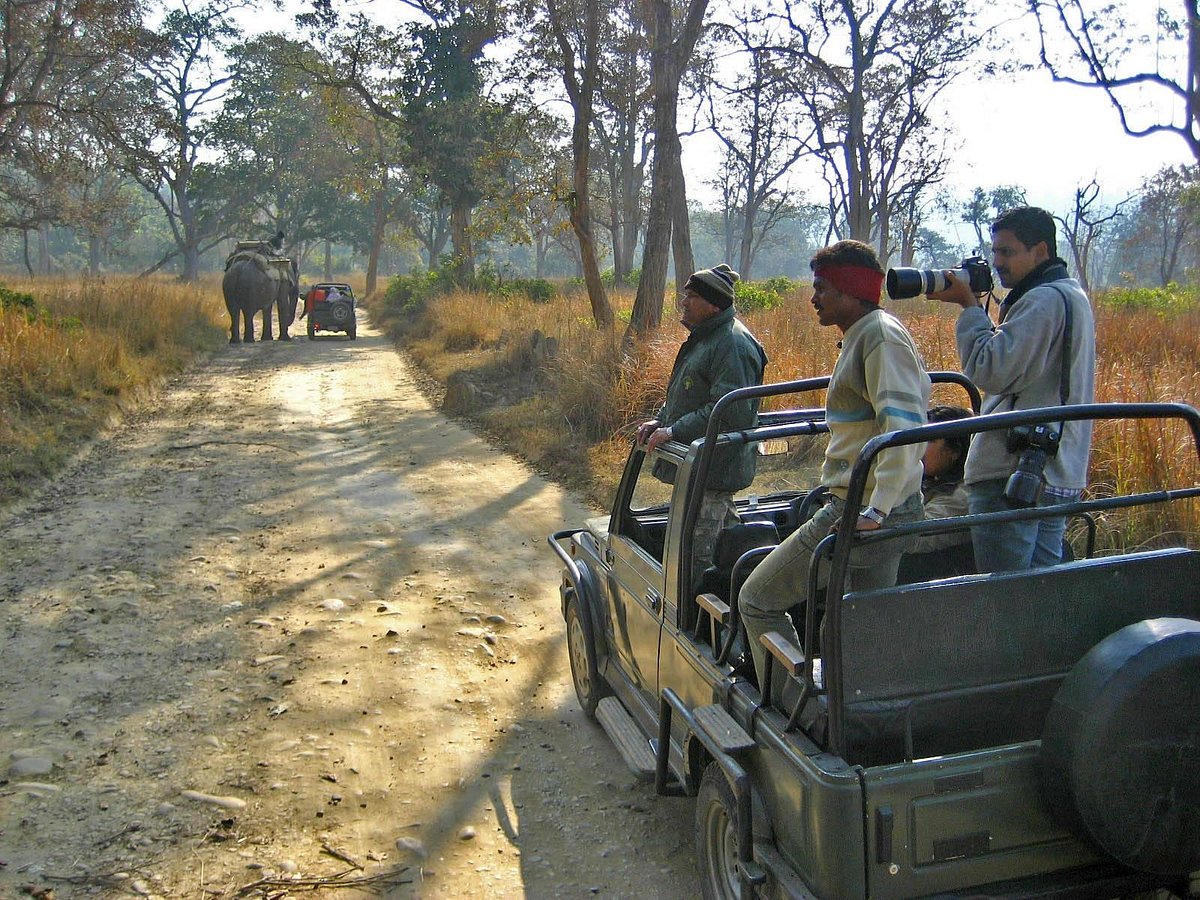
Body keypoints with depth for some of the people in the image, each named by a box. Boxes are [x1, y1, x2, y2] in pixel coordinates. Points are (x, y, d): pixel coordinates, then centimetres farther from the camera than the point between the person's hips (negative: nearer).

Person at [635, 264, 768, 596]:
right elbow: (684, 394, 25)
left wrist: (675, 431, -24)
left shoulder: (732, 344, -19)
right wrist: (659, 421, 8)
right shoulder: (703, 338, 16)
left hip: (713, 467, -11)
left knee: (695, 560, -7)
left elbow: (730, 411, -27)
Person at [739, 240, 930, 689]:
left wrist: (876, 511, -29)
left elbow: (904, 426, -26)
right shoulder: (863, 335, 18)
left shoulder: (880, 336, -14)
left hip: (859, 512, -10)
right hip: (873, 509, 11)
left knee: (758, 600, -2)